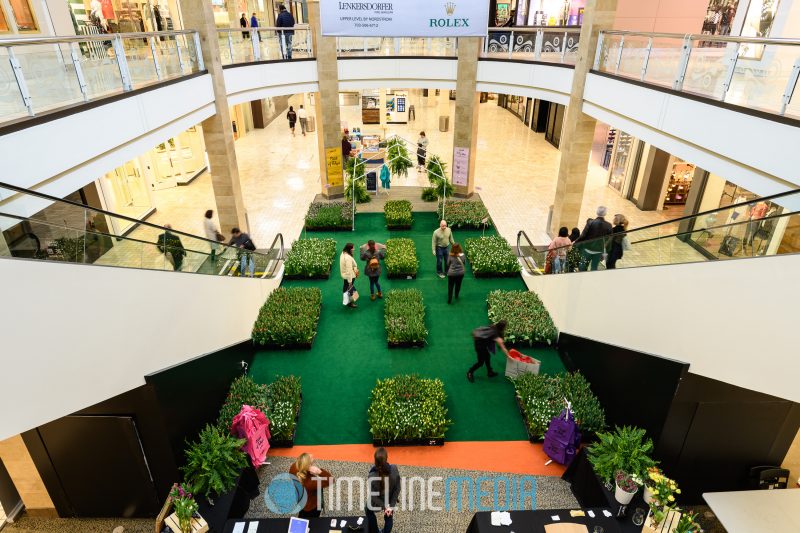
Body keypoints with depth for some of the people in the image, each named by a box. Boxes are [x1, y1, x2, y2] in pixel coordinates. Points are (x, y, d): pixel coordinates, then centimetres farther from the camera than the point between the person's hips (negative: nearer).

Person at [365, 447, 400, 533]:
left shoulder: (372, 475, -33)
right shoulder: (394, 470, -28)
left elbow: (372, 495, -22)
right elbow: (397, 488, -18)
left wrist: (384, 507, -12)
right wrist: (391, 505, -11)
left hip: (376, 504, -1)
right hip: (390, 501, 1)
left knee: (368, 511, 34)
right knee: (389, 518, 33)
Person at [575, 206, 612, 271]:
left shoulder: (590, 222, -14)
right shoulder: (608, 226, -6)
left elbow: (583, 235, -15)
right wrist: (604, 252, 10)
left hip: (588, 249, -2)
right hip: (599, 250, 2)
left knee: (582, 267, 10)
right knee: (594, 268, 11)